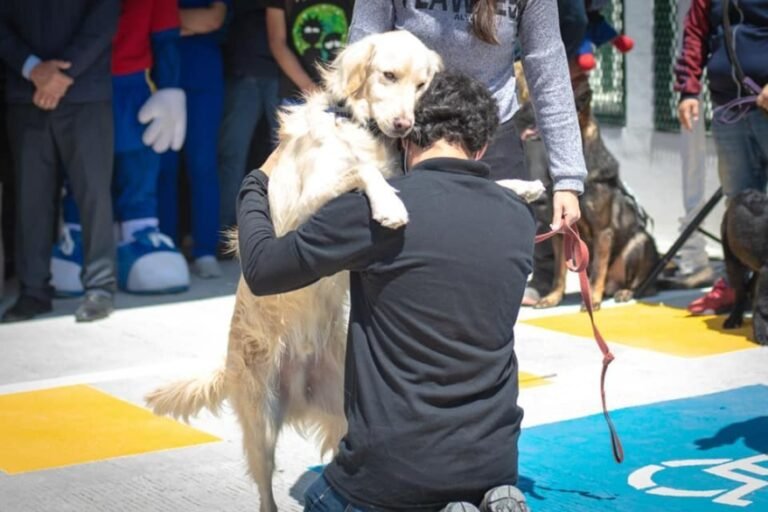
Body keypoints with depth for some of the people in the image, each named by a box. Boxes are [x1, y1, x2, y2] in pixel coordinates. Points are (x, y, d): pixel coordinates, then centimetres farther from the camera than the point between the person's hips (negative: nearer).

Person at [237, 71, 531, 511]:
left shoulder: (378, 206, -15)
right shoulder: (519, 219, 1)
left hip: (395, 471, -5)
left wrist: (255, 187, 14)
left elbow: (262, 270, -5)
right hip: (493, 467, 5)